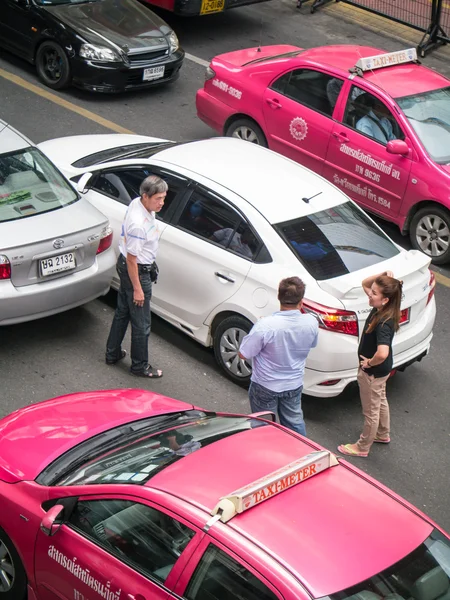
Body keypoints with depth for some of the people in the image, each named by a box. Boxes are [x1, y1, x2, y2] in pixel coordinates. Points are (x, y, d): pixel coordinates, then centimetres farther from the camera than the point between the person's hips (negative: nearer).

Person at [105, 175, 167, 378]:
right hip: (136, 272, -10)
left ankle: (112, 353, 41)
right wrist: (137, 289, -19)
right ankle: (140, 366, 23)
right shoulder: (138, 224, -34)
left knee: (122, 312, 25)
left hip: (126, 267, 10)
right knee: (141, 324, 7)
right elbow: (132, 259, -26)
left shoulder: (137, 203, -6)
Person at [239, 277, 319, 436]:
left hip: (265, 387, -3)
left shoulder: (265, 325, -32)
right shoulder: (311, 323, -19)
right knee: (295, 422, 26)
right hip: (294, 385, 4)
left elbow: (243, 354, -21)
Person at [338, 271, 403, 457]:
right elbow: (364, 284, 3)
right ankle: (383, 435, 54)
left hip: (372, 372, -9)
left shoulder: (384, 323, -36)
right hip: (380, 370, 9)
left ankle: (362, 447, 35)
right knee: (380, 402, 31)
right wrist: (383, 276, -16)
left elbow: (382, 353, -50)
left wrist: (369, 363, -29)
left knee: (371, 411, 14)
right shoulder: (379, 309, -12)